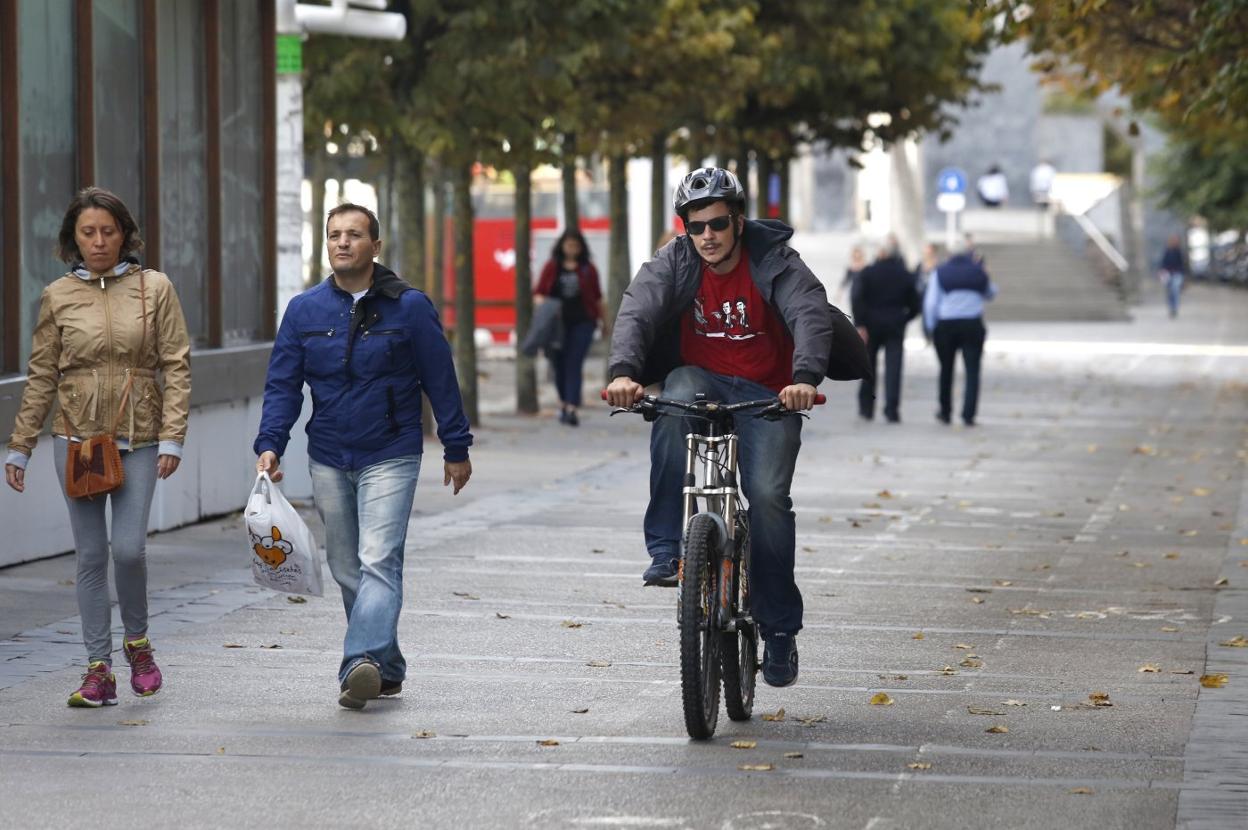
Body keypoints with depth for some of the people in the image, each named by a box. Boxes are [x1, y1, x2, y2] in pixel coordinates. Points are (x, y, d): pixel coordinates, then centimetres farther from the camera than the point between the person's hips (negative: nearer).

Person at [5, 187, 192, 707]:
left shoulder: (154, 288, 1)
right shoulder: (58, 297, 4)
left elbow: (176, 366, 0)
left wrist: (172, 436, -8)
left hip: (138, 438, -1)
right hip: (77, 436, 1)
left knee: (129, 547, -11)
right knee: (91, 555, 1)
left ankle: (137, 642, 15)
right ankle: (99, 670, 6)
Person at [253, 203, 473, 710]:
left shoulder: (409, 307, -4)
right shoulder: (304, 311, 4)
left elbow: (440, 381, 2)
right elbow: (283, 385, 4)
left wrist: (456, 448, 4)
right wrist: (270, 445, -9)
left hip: (390, 458, -4)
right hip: (328, 461, 4)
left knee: (378, 562, -17)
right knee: (346, 569, 9)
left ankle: (362, 663, -30)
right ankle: (387, 669, 20)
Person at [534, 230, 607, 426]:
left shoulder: (588, 269, 7)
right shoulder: (551, 267, 7)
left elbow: (597, 298, 13)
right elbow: (539, 293, 8)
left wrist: (604, 322, 18)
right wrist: (542, 303, -14)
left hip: (582, 323, -2)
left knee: (574, 365, -11)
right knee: (559, 366, 6)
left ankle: (571, 409, -18)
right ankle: (564, 402, 27)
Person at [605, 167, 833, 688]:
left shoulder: (774, 263, -10)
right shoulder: (673, 264, -5)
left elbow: (811, 315, -25)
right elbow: (636, 312, -21)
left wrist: (805, 378, -45)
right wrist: (623, 371, -41)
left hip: (766, 396, -1)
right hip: (701, 380, 1)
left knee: (768, 496, -19)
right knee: (674, 399, -34)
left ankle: (780, 629, -2)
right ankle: (667, 550, -32)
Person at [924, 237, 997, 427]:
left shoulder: (941, 273, 0)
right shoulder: (978, 272, 2)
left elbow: (930, 303, -3)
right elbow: (991, 293, 22)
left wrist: (931, 328, 6)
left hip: (946, 325, 1)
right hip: (972, 325, -1)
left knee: (946, 369, 15)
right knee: (972, 371, -1)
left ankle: (945, 412, 24)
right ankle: (968, 414, -12)